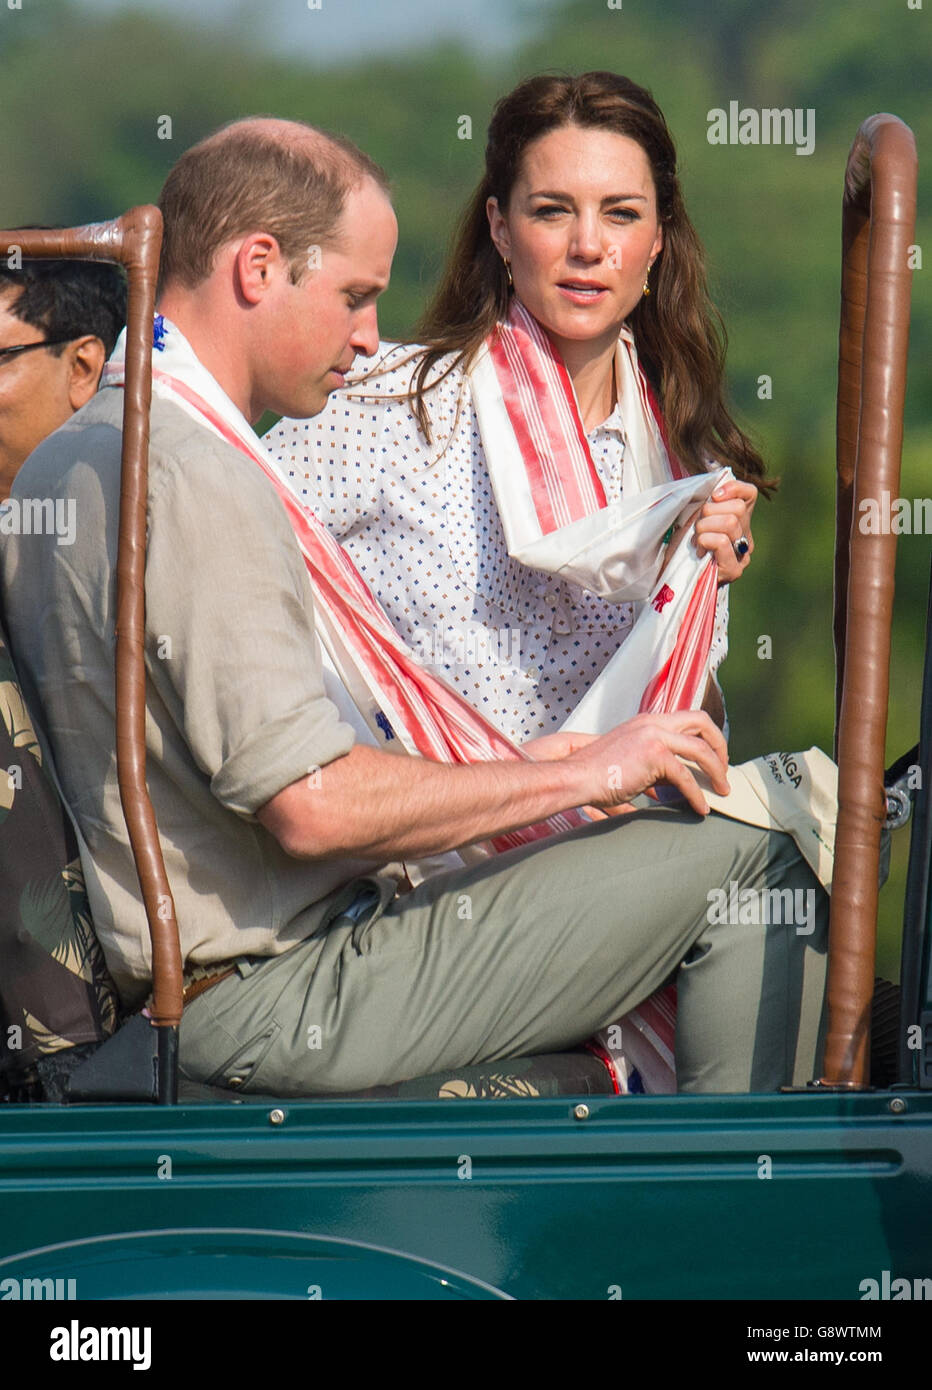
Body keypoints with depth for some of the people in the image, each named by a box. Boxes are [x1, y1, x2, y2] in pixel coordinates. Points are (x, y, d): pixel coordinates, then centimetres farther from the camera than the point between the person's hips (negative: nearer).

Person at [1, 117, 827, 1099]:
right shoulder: (189, 476, -19)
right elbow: (312, 805, -25)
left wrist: (515, 770, 17)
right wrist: (576, 774, -13)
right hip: (284, 998, -11)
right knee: (749, 858, -11)